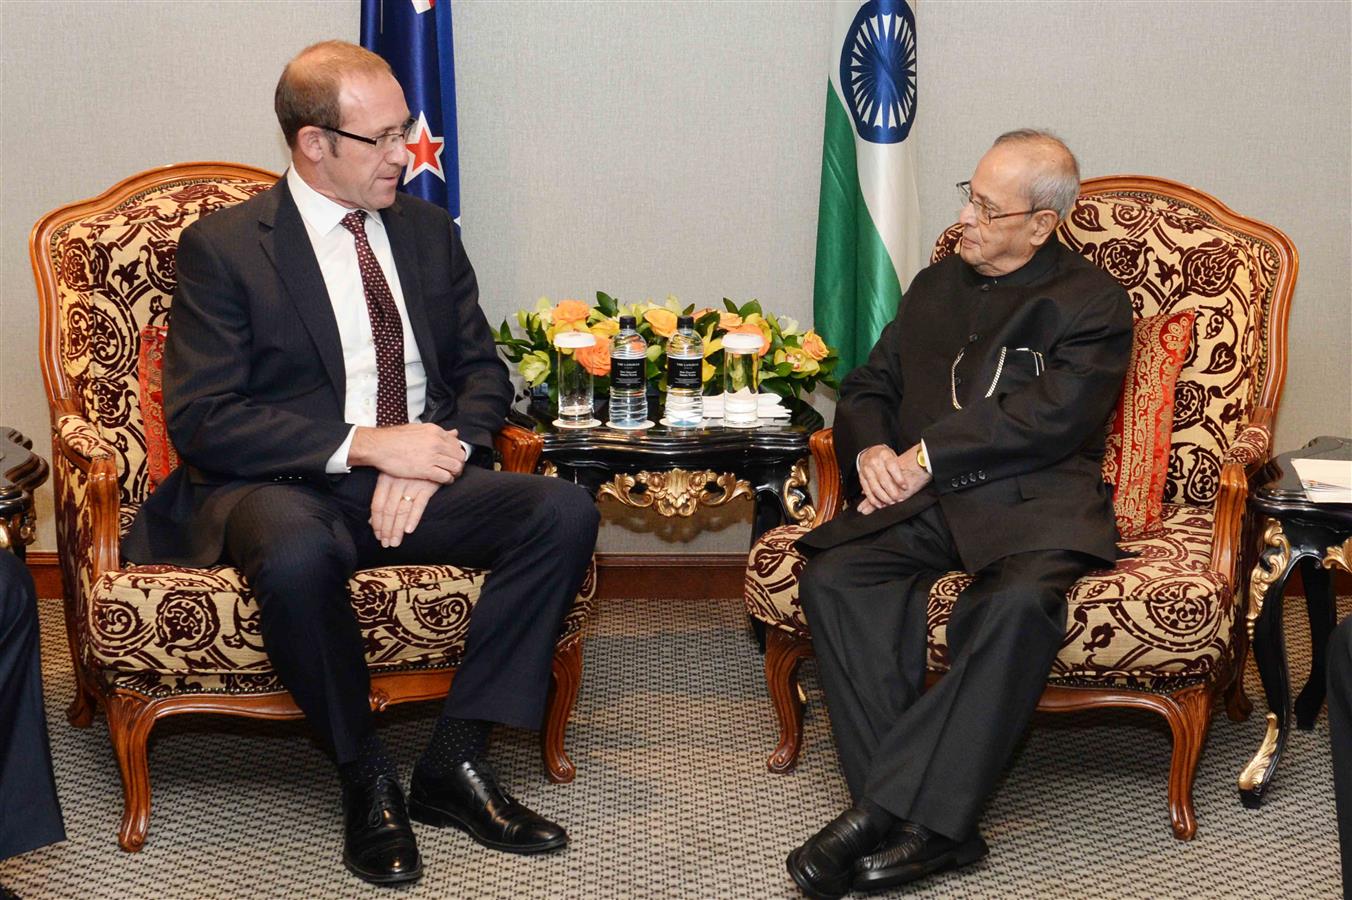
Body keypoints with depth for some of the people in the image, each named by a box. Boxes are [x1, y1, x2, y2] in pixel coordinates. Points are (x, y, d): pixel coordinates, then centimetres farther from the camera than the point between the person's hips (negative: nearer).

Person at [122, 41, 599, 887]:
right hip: (283, 487, -4)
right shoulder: (223, 245, -2)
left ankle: (454, 760, -14)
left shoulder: (427, 230, 14)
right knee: (295, 551, -40)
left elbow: (483, 371, 16)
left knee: (565, 510, -22)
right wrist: (365, 444, -18)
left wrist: (437, 451, -8)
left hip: (417, 476, 5)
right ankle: (366, 778, -16)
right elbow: (202, 419, -10)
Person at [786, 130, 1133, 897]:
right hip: (924, 501, 5)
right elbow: (868, 388, 23)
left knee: (1021, 604, -38)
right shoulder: (936, 286, 25)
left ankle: (885, 808, -32)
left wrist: (927, 457, -12)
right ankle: (931, 826, -29)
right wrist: (871, 449, -1)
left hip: (1033, 499, -4)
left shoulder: (1092, 302, 6)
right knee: (832, 577, -26)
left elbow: (1052, 415, -9)